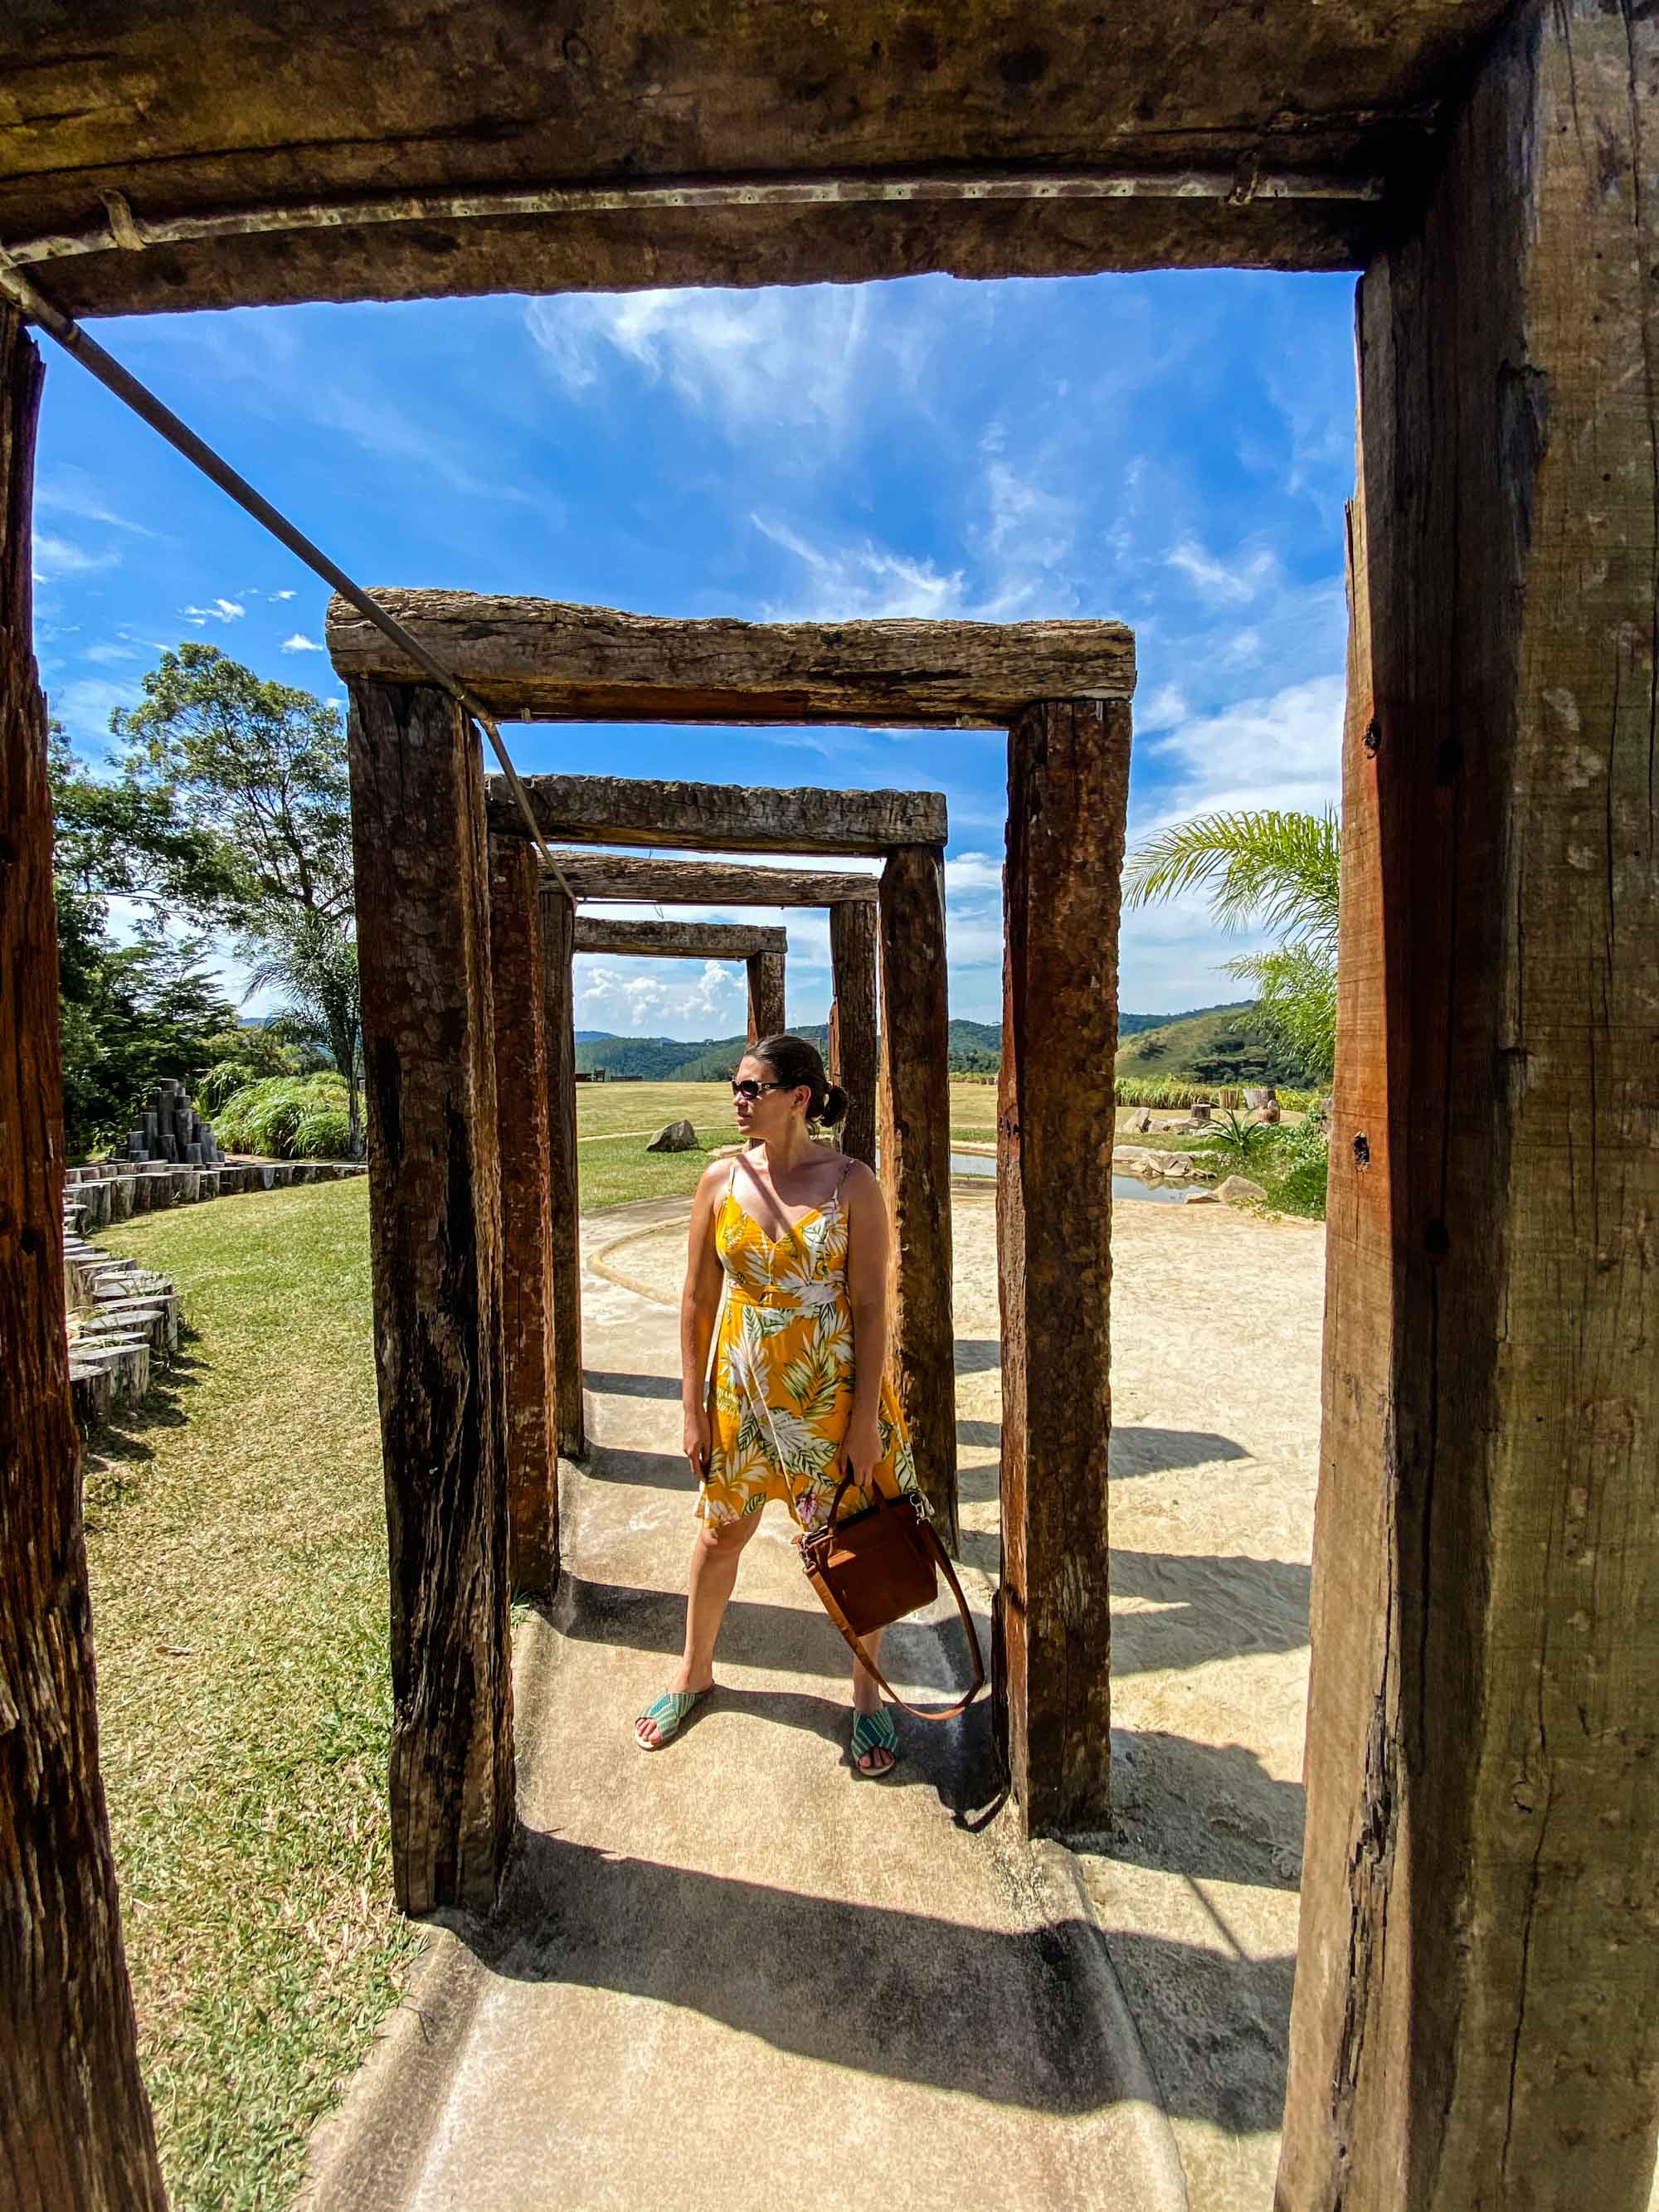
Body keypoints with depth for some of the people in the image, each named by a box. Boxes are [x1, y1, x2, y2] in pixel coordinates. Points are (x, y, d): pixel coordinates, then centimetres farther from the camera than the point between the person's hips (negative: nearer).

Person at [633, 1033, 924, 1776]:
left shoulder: (851, 1183, -14)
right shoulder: (720, 1180, -6)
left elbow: (871, 1306, -12)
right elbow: (698, 1299, 0)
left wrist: (865, 1419, -12)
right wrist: (694, 1407, 1)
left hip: (833, 1392, -2)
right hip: (742, 1390, 3)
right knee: (719, 1533, 20)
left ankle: (868, 1694, 42)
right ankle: (694, 1671, 49)